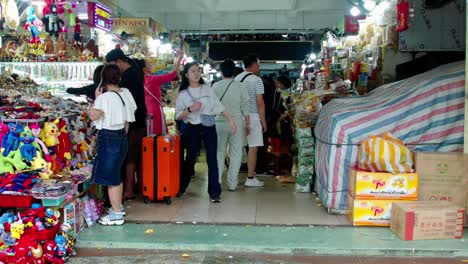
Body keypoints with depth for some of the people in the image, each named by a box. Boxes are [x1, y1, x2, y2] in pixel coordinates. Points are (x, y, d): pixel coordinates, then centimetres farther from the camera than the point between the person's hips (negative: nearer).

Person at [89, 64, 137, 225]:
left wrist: (97, 97, -12)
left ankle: (116, 215, 6)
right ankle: (118, 207, 34)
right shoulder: (126, 93, 4)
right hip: (121, 137, 8)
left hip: (108, 138, -8)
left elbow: (93, 115, -24)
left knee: (109, 177, 0)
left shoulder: (105, 97, -18)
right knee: (115, 174, 21)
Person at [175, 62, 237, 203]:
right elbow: (178, 116, -1)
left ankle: (214, 193, 2)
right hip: (193, 129, -1)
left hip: (209, 127, 1)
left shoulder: (207, 89, 5)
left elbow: (219, 106, 5)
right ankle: (181, 188, 28)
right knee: (190, 159, 8)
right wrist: (190, 109, -18)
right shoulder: (183, 94, 0)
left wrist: (231, 120, -1)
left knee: (212, 159, -3)